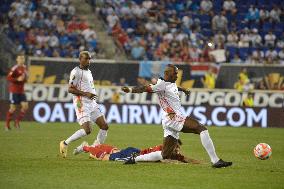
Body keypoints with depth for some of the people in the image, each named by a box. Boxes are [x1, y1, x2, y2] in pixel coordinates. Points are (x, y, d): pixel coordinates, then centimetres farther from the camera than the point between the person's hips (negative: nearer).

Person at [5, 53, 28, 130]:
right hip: (14, 90, -7)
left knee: (25, 106, -6)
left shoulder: (25, 68, 10)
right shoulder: (15, 68, -14)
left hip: (21, 91, 7)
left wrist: (25, 79, 4)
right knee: (13, 108, -4)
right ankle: (7, 124, 12)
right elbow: (8, 78, -19)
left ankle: (17, 122, 7)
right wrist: (17, 79, -26)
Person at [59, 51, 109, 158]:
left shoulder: (88, 72, 19)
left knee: (104, 126, 0)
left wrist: (92, 94, 14)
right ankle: (65, 143, -2)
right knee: (87, 130, -18)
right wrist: (85, 94, -20)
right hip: (82, 104, -9)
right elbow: (70, 89, -15)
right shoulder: (76, 72, -10)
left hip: (92, 103, 9)